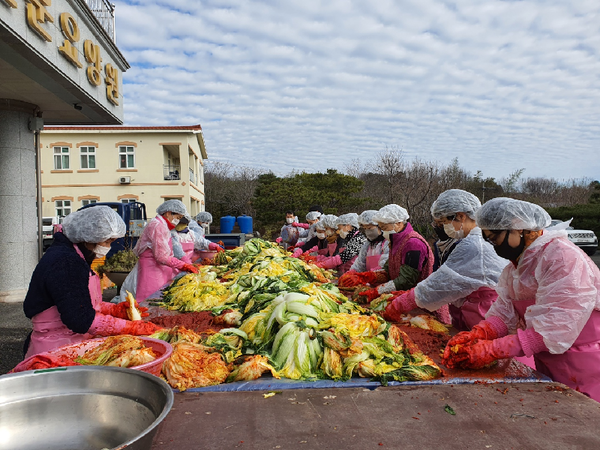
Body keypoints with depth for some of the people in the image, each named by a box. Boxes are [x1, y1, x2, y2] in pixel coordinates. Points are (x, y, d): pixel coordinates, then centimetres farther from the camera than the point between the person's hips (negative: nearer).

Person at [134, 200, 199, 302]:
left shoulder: (163, 226, 19)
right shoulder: (157, 226, -13)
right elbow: (161, 256, -20)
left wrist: (184, 266, 9)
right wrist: (183, 265, -16)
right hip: (152, 269, -10)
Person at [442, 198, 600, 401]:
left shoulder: (563, 258, -24)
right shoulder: (516, 265, 5)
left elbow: (552, 330, -30)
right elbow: (504, 313, -3)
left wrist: (492, 350, -31)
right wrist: (478, 333, -23)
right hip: (548, 368, 7)